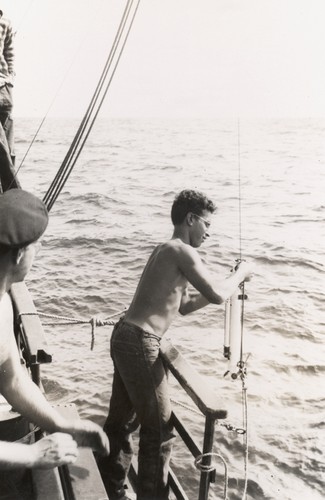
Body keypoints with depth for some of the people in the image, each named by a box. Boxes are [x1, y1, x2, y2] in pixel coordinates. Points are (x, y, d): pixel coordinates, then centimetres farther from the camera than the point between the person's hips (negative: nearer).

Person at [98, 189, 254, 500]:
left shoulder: (166, 252, 19)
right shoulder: (182, 251, -11)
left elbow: (184, 305, 25)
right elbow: (216, 296, -18)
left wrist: (230, 283, 18)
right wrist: (240, 274, 1)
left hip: (125, 337, 10)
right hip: (140, 343, -10)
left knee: (122, 420, 22)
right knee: (159, 431, 2)